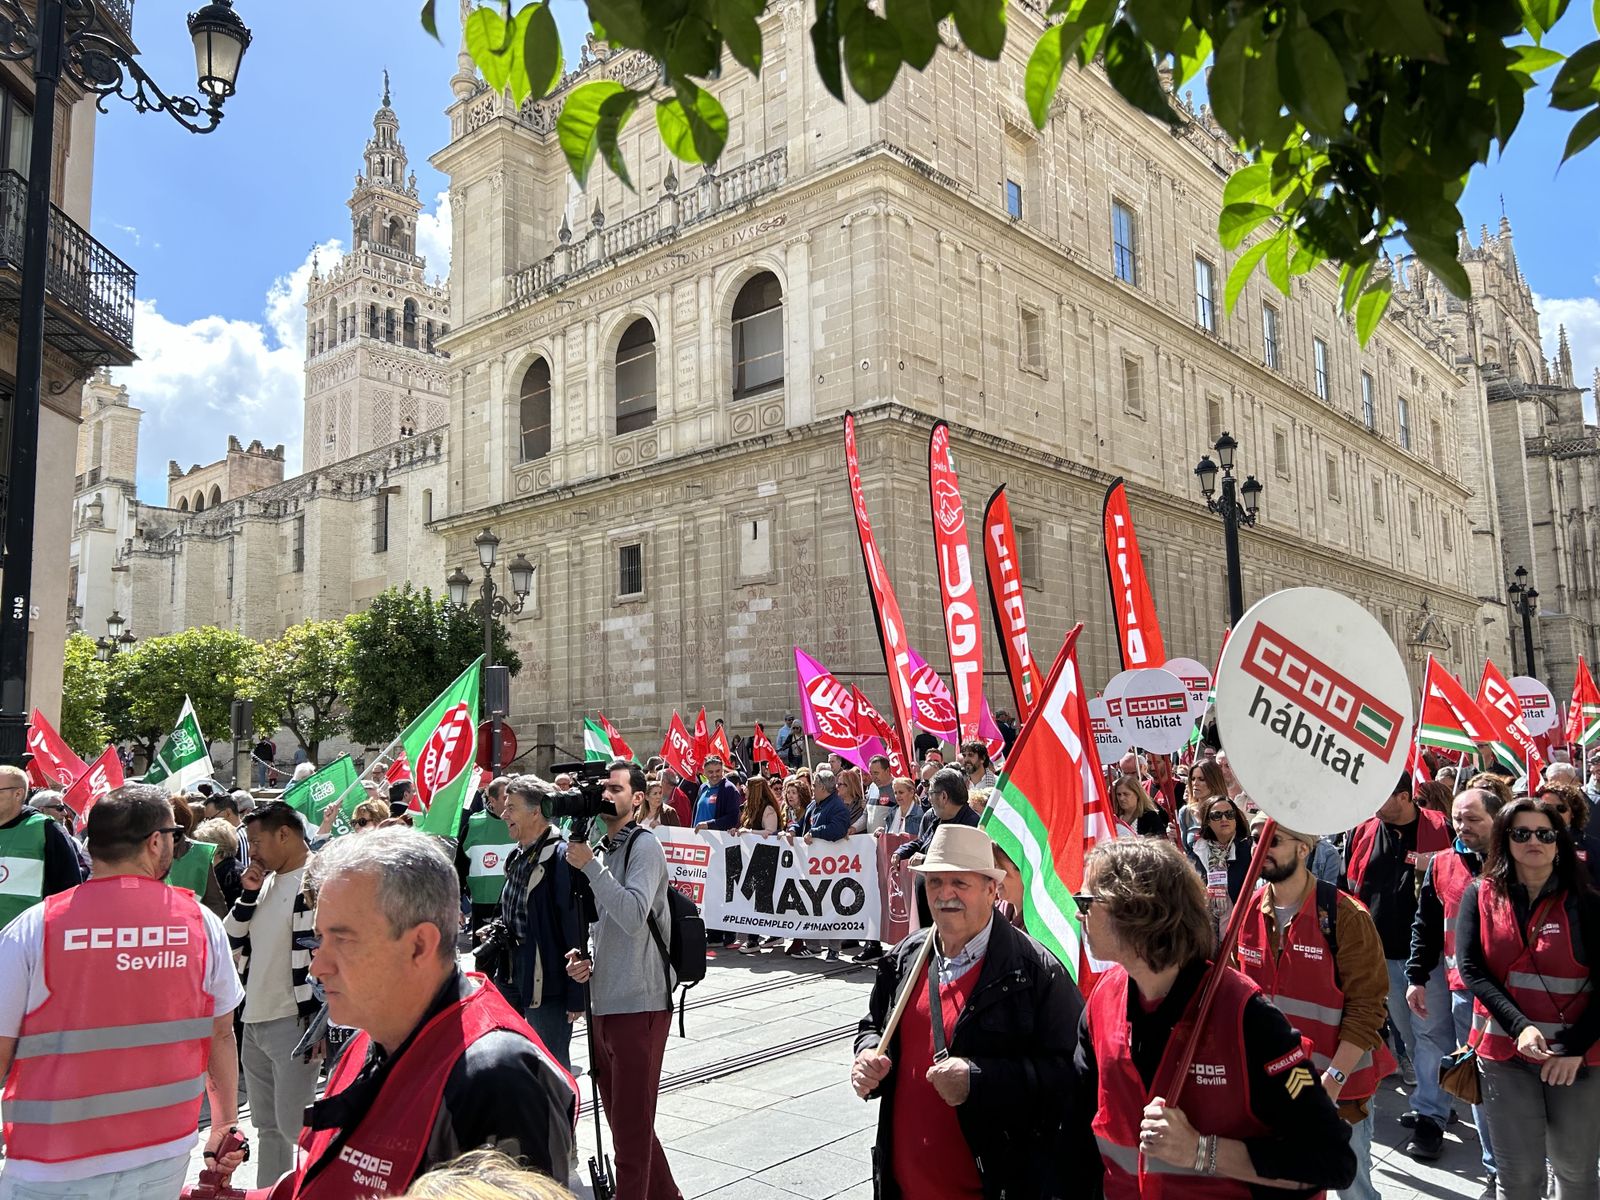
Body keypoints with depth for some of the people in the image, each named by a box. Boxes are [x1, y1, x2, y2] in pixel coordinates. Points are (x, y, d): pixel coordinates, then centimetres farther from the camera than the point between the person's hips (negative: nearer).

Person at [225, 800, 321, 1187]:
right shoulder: (268, 881, 14)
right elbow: (234, 944, 15)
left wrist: (319, 1020, -19)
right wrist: (248, 895, 1)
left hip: (295, 1023, -9)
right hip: (255, 1021, 9)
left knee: (294, 1126, -4)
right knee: (267, 1125, 18)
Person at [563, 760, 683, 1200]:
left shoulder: (643, 845, -11)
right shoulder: (602, 849, 15)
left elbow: (634, 916, -26)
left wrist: (589, 865, -24)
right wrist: (584, 959, 5)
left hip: (639, 1004, -9)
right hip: (605, 1003, 9)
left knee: (631, 1124, -1)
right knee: (620, 1116, 19)